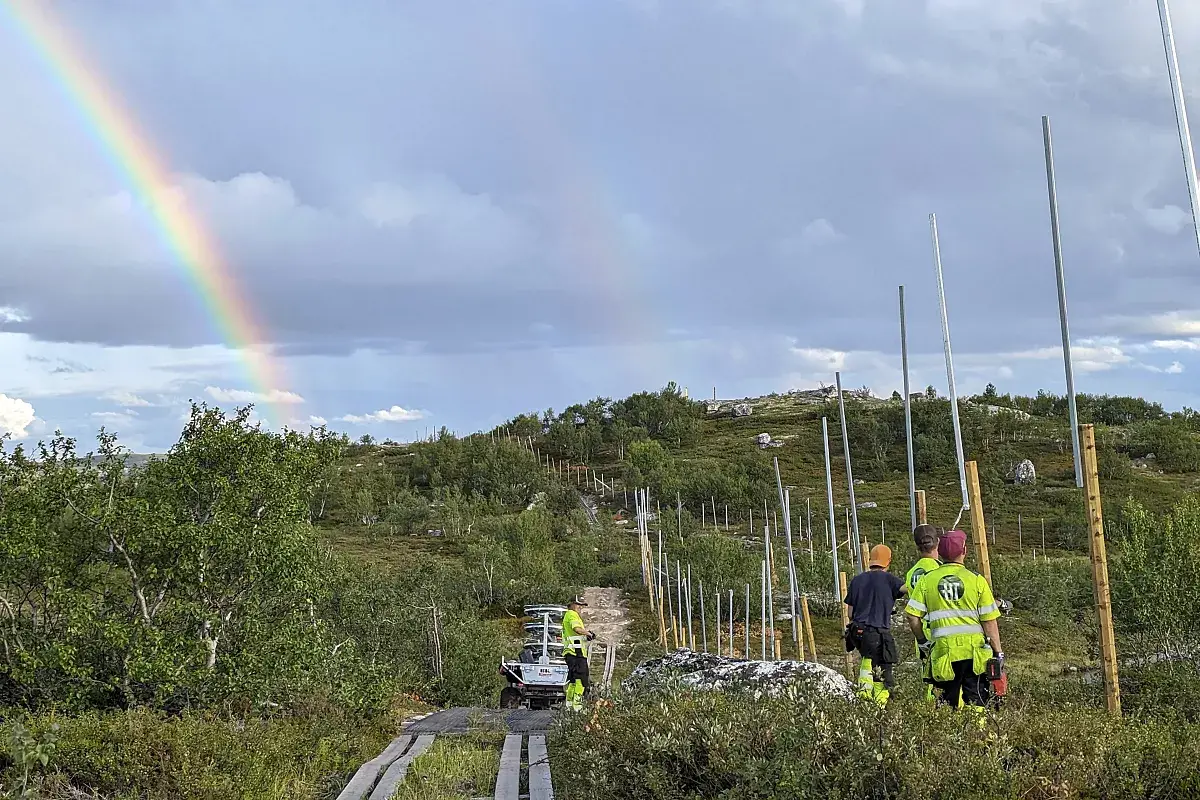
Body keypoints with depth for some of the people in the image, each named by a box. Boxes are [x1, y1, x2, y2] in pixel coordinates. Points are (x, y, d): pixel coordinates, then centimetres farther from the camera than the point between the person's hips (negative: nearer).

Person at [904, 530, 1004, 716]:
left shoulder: (927, 580, 2)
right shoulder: (977, 580, -2)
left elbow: (913, 617, -1)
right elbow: (989, 622, -1)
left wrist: (922, 642, 14)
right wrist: (998, 652, 6)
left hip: (944, 652, 1)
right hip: (975, 652, -1)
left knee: (948, 702, 12)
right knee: (976, 703, 4)